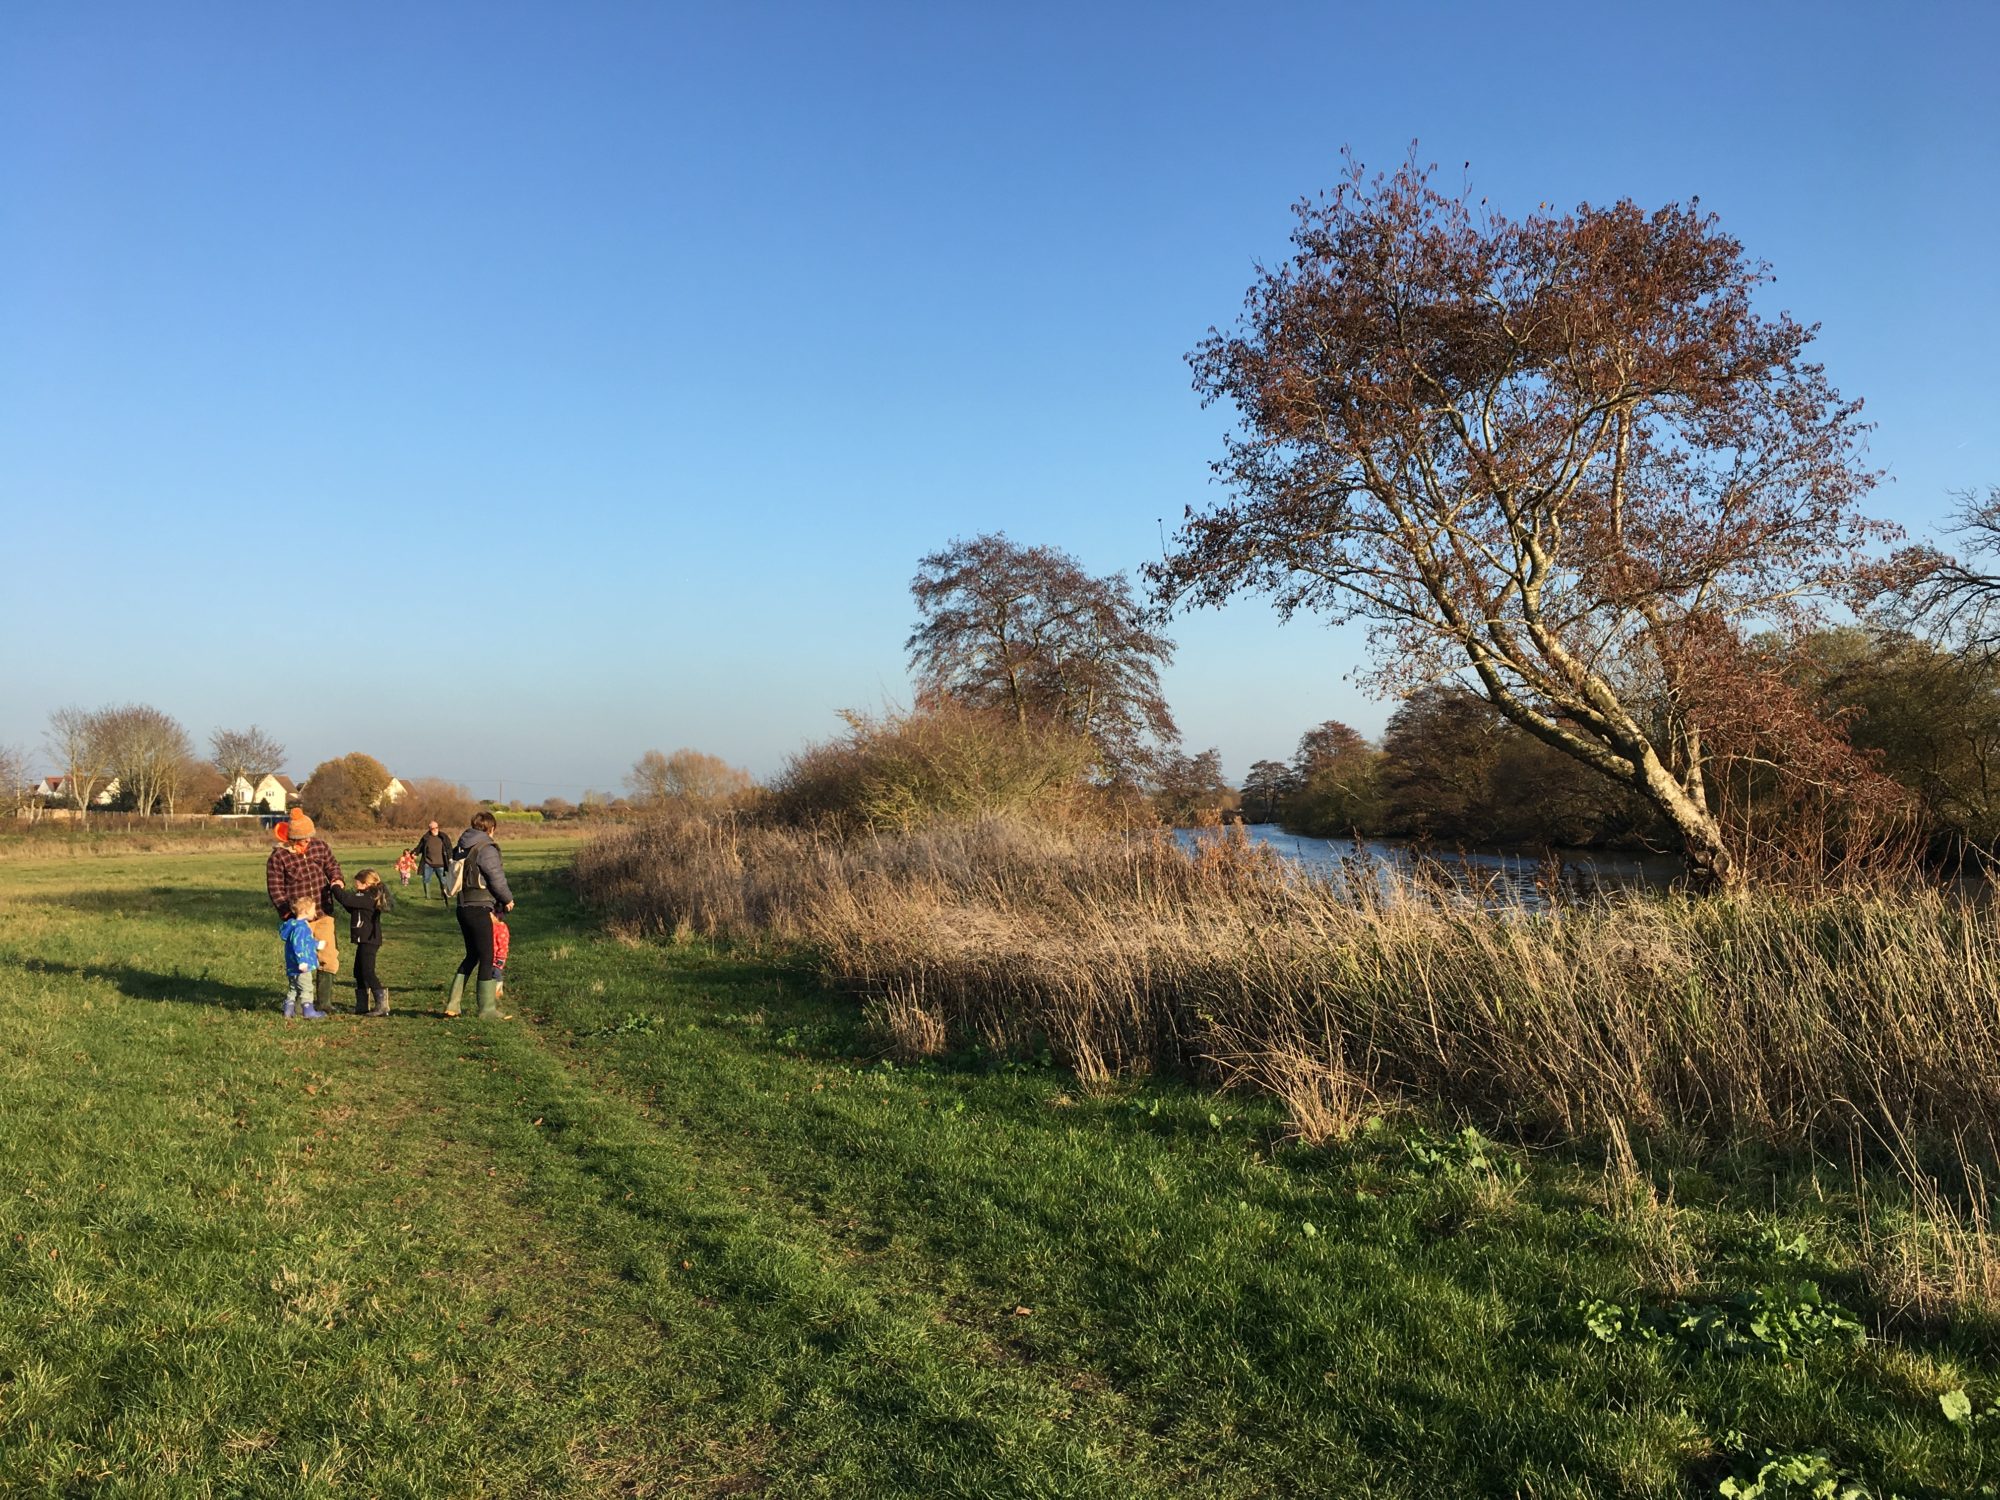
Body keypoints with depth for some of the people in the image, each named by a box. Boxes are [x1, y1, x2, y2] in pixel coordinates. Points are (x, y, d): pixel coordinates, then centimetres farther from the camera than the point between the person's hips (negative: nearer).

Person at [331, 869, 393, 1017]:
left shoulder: (367, 898, -18)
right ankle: (362, 1006, 22)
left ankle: (382, 1004, -10)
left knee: (367, 973, -10)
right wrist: (339, 890, 10)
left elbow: (346, 899, -26)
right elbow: (351, 908, 21)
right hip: (365, 941, 11)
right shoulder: (368, 898, 13)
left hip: (369, 941, -11)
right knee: (359, 972, 16)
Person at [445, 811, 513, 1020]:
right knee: (486, 958, 1)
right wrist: (508, 900, 5)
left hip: (463, 908, 8)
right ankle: (487, 1010, 7)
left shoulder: (460, 848, 12)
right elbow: (497, 878, -14)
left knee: (472, 955, 19)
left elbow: (455, 876, 16)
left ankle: (453, 1004, 17)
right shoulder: (486, 849, -13)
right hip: (479, 910, -8)